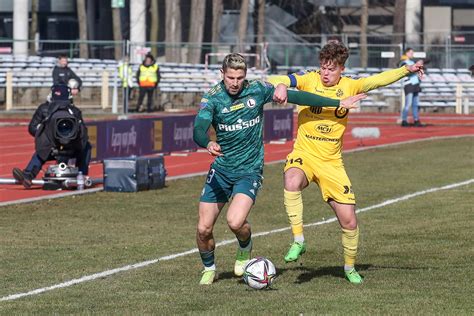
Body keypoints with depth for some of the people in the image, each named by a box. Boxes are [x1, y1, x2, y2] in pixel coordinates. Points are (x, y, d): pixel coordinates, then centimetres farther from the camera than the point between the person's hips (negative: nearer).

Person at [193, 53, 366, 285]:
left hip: (249, 171, -1)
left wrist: (339, 103, 5)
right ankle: (208, 269, 28)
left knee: (235, 222, -24)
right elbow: (198, 131, -23)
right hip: (220, 169, 1)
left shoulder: (257, 90, -6)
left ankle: (245, 251, 10)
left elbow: (297, 97, 2)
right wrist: (208, 144, -48)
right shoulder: (212, 98, -9)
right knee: (203, 229, -2)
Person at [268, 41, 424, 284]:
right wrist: (280, 86, -40)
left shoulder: (349, 86, 0)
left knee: (349, 221, 1)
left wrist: (406, 70, -26)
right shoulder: (309, 80, -5)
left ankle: (350, 267, 27)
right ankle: (298, 241, -24)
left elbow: (379, 80, -10)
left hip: (331, 163, 2)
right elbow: (276, 80, -15)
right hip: (303, 155, -2)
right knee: (292, 182, -38)